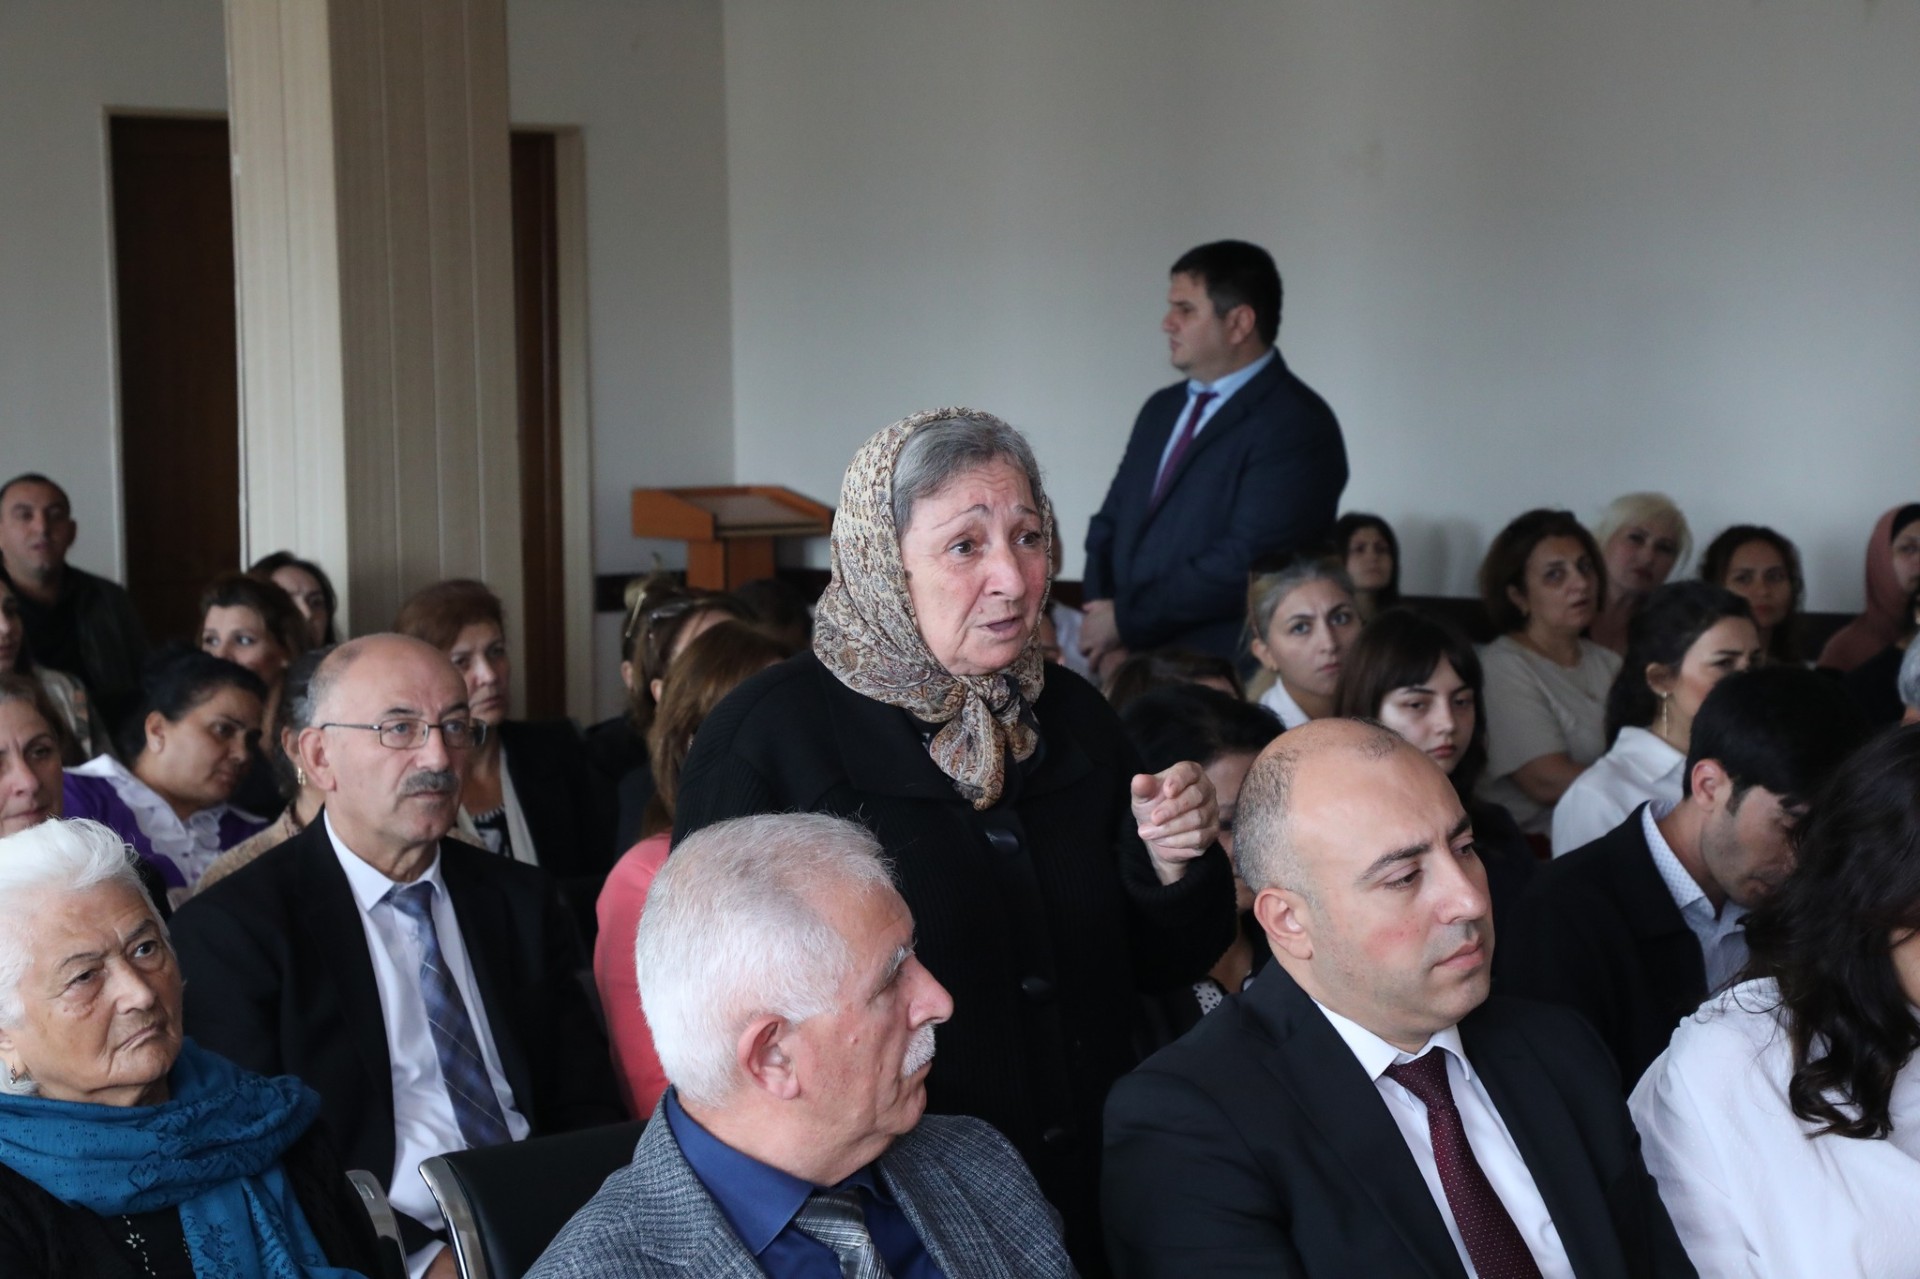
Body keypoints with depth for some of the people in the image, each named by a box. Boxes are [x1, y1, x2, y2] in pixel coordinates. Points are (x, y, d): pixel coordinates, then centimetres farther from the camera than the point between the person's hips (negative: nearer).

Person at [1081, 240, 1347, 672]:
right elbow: (1111, 523, 17)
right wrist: (1103, 625, -1)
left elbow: (1244, 563, -15)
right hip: (1131, 666, 6)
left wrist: (1126, 620, -8)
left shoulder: (1296, 426, -8)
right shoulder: (1162, 409, 17)